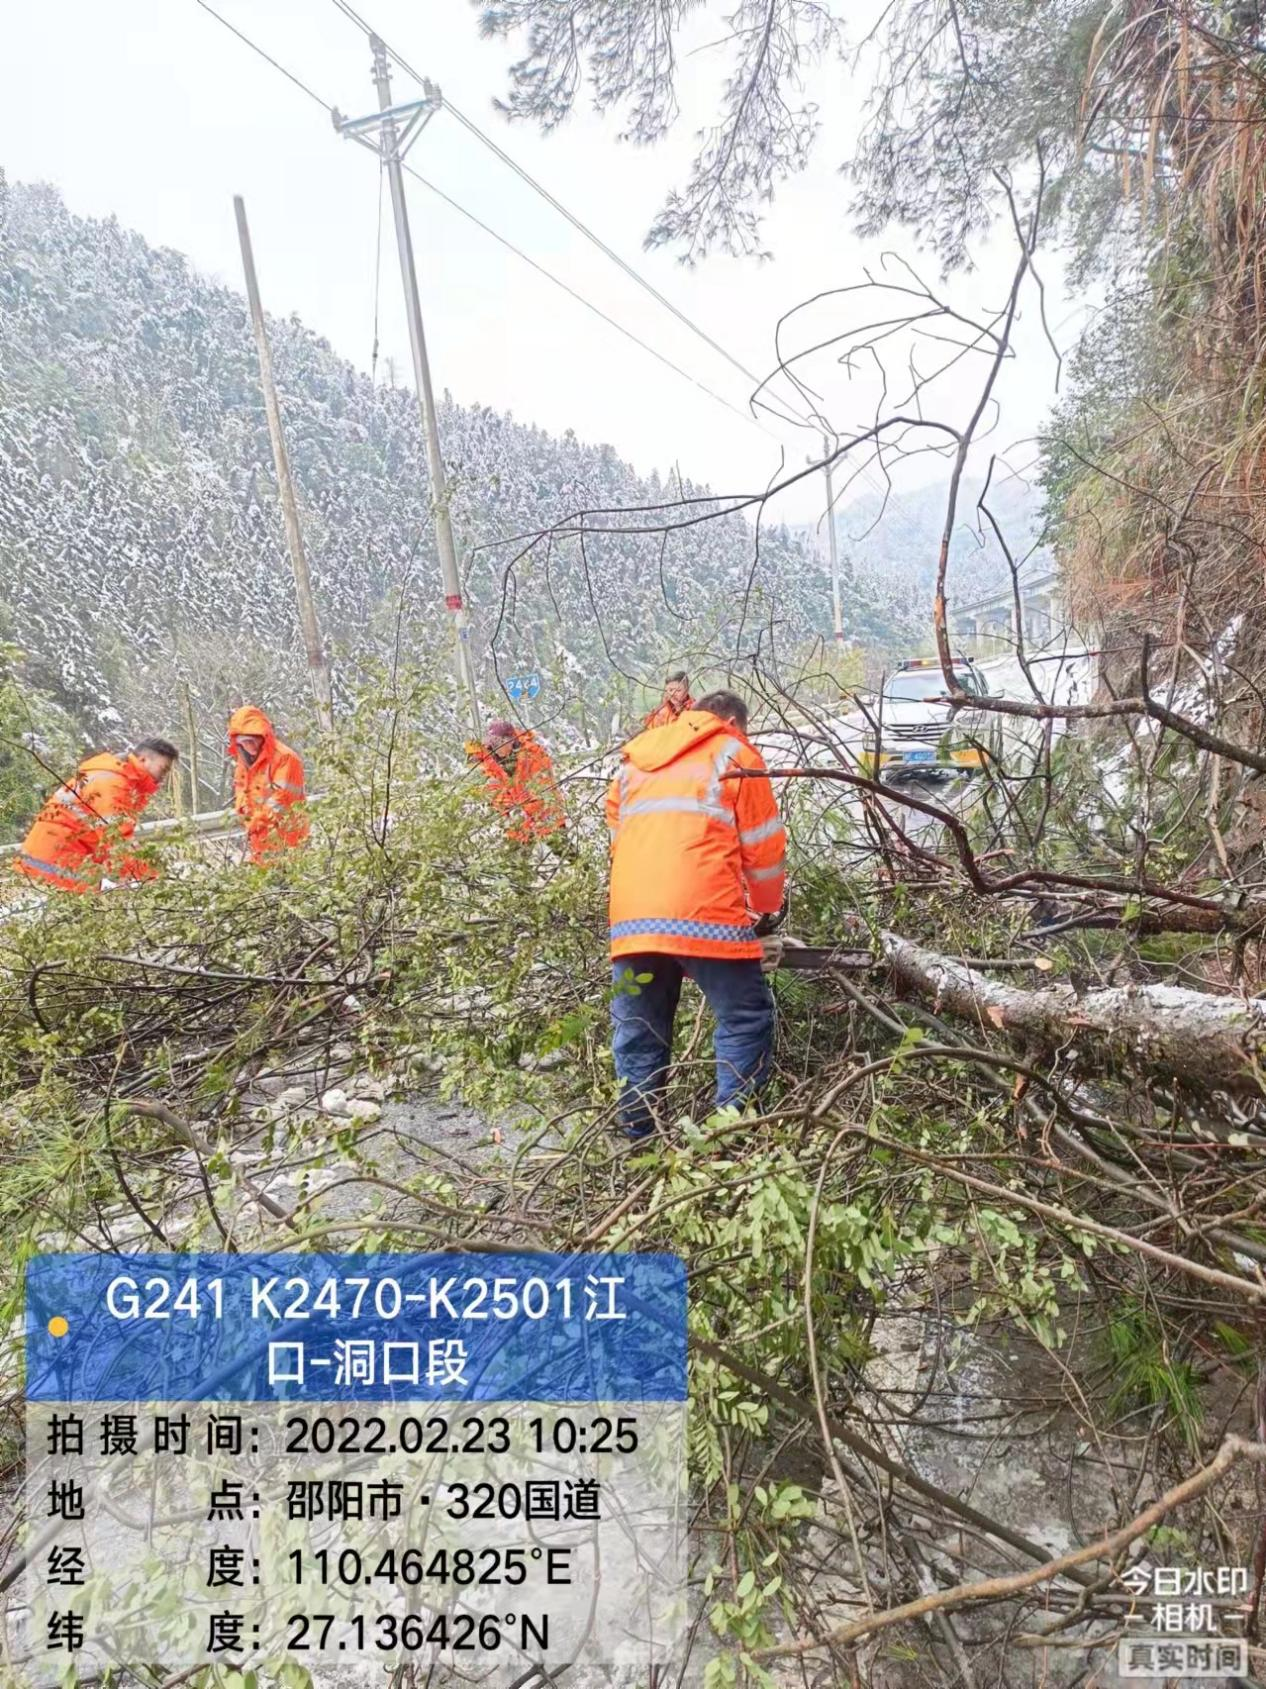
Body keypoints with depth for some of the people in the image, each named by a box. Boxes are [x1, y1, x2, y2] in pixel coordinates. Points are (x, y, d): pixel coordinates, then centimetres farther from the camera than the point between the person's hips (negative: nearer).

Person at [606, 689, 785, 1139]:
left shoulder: (635, 758, 26)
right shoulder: (734, 754, 13)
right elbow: (763, 844, 10)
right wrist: (766, 909, 24)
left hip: (631, 917, 5)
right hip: (706, 916, -4)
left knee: (637, 1032, 13)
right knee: (745, 1021, 5)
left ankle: (638, 1135, 17)